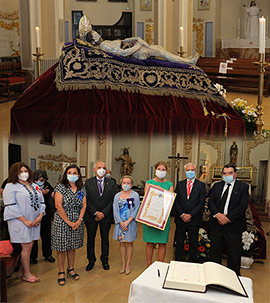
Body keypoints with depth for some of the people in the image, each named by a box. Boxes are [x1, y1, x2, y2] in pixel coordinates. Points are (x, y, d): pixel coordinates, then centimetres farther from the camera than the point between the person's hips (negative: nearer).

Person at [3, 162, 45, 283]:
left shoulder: (35, 186, 16)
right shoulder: (10, 187, -4)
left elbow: (41, 202, 16)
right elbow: (11, 206, -12)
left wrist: (40, 216, -2)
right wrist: (25, 221, -15)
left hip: (34, 222, 6)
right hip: (20, 222, -6)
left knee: (28, 247, 7)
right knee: (27, 247, -5)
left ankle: (21, 272, 19)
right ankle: (27, 274, 9)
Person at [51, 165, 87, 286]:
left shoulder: (82, 189, 7)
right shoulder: (61, 188, -7)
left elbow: (84, 206, 7)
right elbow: (58, 206, -12)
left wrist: (79, 221, -8)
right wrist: (69, 222, -14)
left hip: (77, 222, 4)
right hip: (61, 221, -4)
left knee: (72, 247, 12)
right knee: (61, 247, 2)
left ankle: (71, 269, 27)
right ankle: (61, 272, 13)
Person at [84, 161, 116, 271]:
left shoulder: (111, 183, 2)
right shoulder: (88, 182, -1)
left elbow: (112, 200, -3)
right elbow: (87, 200, -6)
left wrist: (103, 213, -12)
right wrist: (96, 213, -14)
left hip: (106, 216, 0)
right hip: (91, 216, 0)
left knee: (105, 238, 10)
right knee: (90, 238, 8)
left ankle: (105, 260, 23)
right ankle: (91, 261, 22)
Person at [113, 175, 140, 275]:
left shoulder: (135, 195, -1)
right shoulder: (117, 196, 5)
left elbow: (136, 210, -6)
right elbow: (115, 210, 1)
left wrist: (127, 222, -15)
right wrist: (121, 223, -11)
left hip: (131, 223, -2)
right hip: (120, 223, 2)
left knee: (129, 243, 4)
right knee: (122, 243, 8)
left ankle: (128, 264, 14)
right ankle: (123, 264, 17)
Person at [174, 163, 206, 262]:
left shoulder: (201, 185, 1)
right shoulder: (180, 184, 8)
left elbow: (201, 203, -5)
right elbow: (175, 201, 3)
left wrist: (190, 215, -13)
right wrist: (182, 214, -9)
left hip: (194, 220, -2)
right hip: (180, 219, 2)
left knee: (193, 244, 5)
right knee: (179, 243, 7)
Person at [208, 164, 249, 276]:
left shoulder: (243, 187, -2)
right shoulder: (217, 186, 11)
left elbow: (242, 206, -11)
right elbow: (210, 202, 3)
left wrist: (228, 218, -17)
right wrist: (218, 214, -14)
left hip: (233, 225, -4)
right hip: (216, 224, 4)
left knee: (234, 253, 4)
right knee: (215, 252, 13)